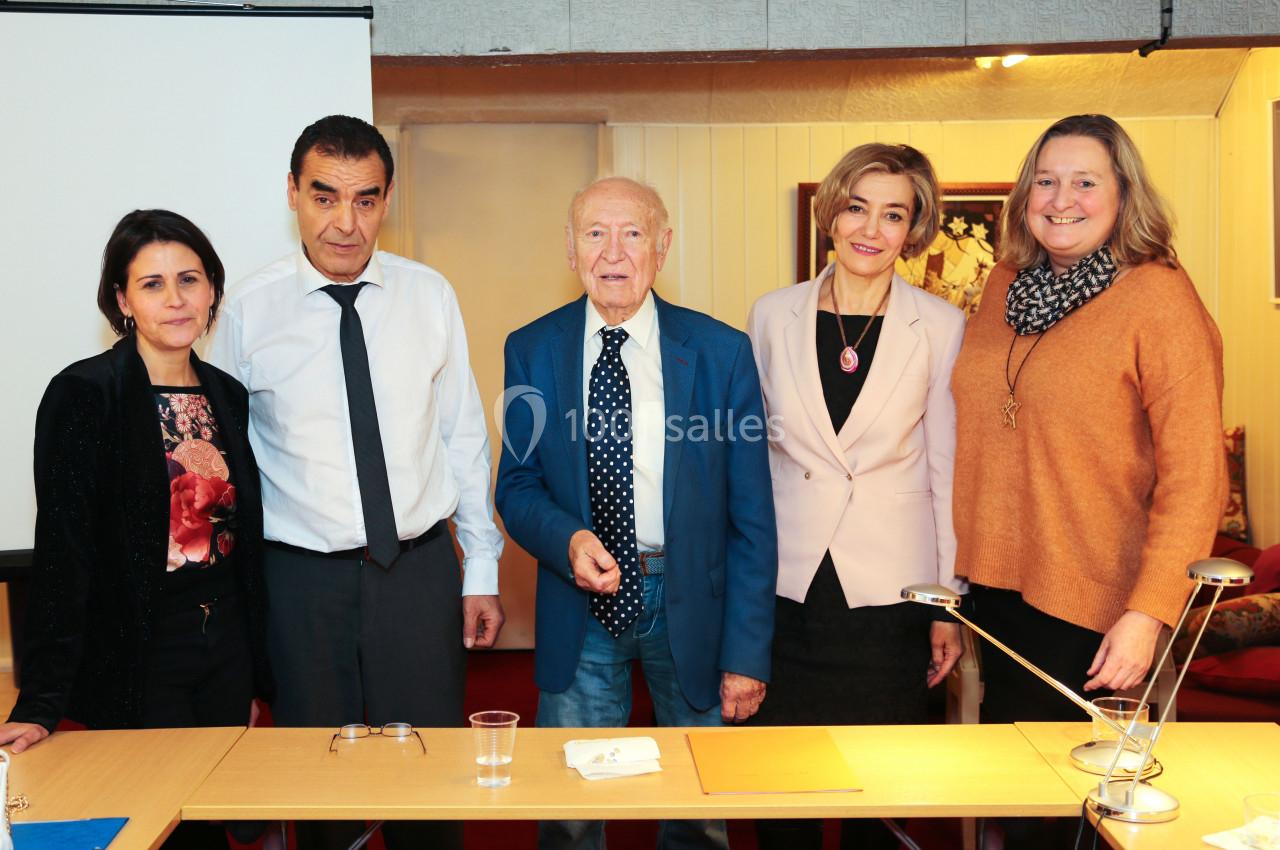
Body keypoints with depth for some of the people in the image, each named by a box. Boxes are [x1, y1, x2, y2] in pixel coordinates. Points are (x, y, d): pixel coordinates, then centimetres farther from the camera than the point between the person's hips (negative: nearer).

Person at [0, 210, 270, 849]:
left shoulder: (228, 396, 7)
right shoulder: (84, 395, -11)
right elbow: (62, 553, -14)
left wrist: (253, 676, 13)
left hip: (226, 649, 6)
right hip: (137, 658, -6)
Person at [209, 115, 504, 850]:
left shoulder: (429, 296, 0)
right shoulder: (250, 309, -4)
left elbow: (464, 436, 5)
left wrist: (482, 571, 6)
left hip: (421, 569, 1)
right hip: (302, 577, -1)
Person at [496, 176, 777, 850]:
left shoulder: (721, 352, -6)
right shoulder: (532, 350, -1)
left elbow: (751, 517, -5)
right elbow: (517, 485, 4)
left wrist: (747, 654, -8)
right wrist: (568, 539, -19)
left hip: (691, 604, 0)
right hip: (579, 606, 1)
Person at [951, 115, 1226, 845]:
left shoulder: (1159, 298, -11)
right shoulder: (1009, 284, 6)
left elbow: (1195, 476, -14)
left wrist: (1149, 613, -21)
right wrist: (961, 566, 10)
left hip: (1092, 608, -5)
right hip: (998, 586, 6)